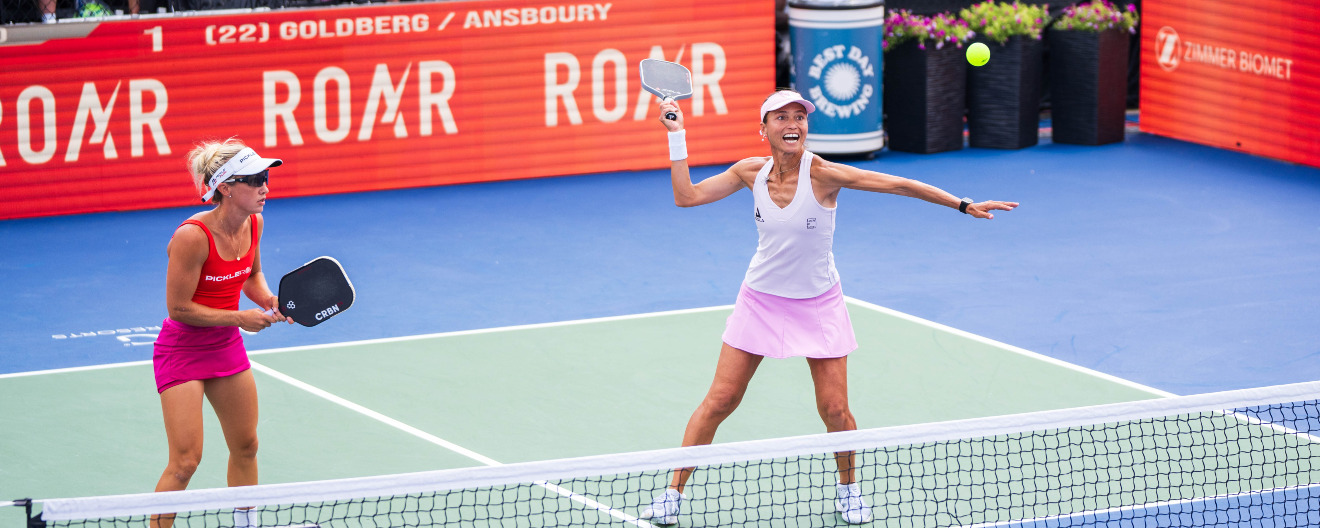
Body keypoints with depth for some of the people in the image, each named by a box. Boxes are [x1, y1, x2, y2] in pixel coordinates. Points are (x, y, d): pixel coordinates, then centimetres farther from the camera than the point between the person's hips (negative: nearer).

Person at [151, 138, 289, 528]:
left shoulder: (253, 224, -5)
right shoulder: (193, 236, -28)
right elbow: (179, 309, -22)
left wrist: (267, 299, -5)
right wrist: (239, 317, -21)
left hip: (226, 346, 8)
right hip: (182, 350, -8)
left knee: (246, 447, 17)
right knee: (185, 462, -12)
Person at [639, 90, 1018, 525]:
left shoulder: (821, 174, -20)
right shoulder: (752, 172, -7)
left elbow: (900, 185, -19)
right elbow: (686, 196, -3)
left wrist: (965, 205, -21)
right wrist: (676, 135, -9)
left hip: (817, 306, -2)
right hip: (761, 300, 2)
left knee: (835, 410, -4)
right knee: (720, 400, -1)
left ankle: (848, 489, 24)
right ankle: (673, 491, 9)